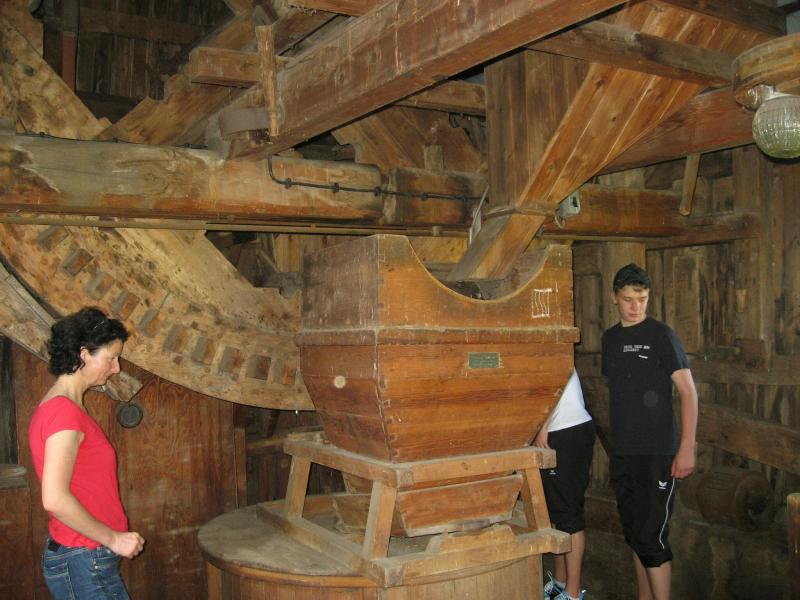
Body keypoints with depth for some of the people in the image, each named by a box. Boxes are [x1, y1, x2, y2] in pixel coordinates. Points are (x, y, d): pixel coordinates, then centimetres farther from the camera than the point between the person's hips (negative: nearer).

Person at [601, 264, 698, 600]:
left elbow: (688, 392, -10)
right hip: (622, 455, 6)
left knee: (651, 538, -7)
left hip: (657, 454, -6)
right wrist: (615, 446, 15)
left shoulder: (661, 335, -7)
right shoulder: (610, 339, 10)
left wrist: (687, 447, -16)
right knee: (634, 534, 14)